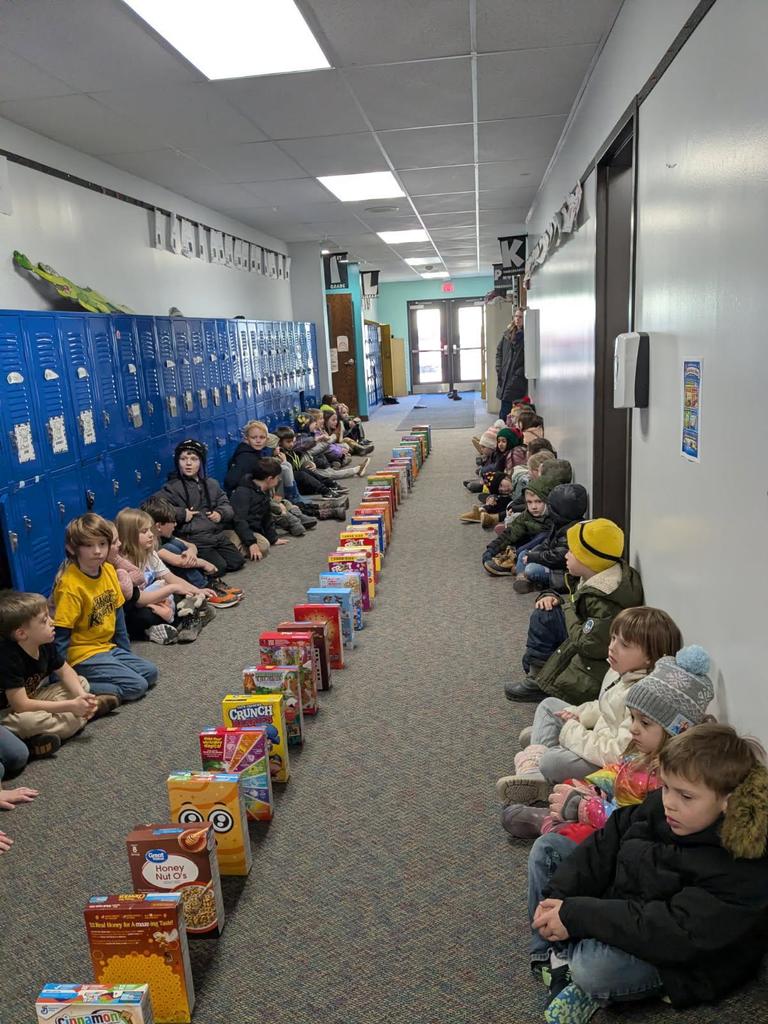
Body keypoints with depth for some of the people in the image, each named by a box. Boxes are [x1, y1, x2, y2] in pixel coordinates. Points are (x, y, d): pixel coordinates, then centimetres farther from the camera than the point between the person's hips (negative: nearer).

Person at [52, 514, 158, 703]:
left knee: (150, 673, 4)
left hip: (108, 647, 8)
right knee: (136, 686, -14)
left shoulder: (109, 570, -1)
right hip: (83, 654, -8)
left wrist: (126, 651, 13)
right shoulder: (70, 585, -23)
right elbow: (61, 637, -20)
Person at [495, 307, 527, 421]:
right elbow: (499, 352, 19)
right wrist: (499, 370, 9)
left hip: (519, 381, -5)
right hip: (505, 378, 5)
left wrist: (520, 373, -14)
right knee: (504, 412, 7)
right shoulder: (507, 334, 13)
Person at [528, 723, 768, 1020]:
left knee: (593, 967, -36)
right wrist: (557, 895, -13)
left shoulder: (742, 869, -29)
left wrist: (576, 915, -32)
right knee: (548, 848, 5)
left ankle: (565, 958, -1)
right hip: (618, 911, 8)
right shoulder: (658, 805, -8)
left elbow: (676, 934, -34)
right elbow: (606, 845, 0)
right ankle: (552, 959, -4)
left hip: (673, 961, -7)